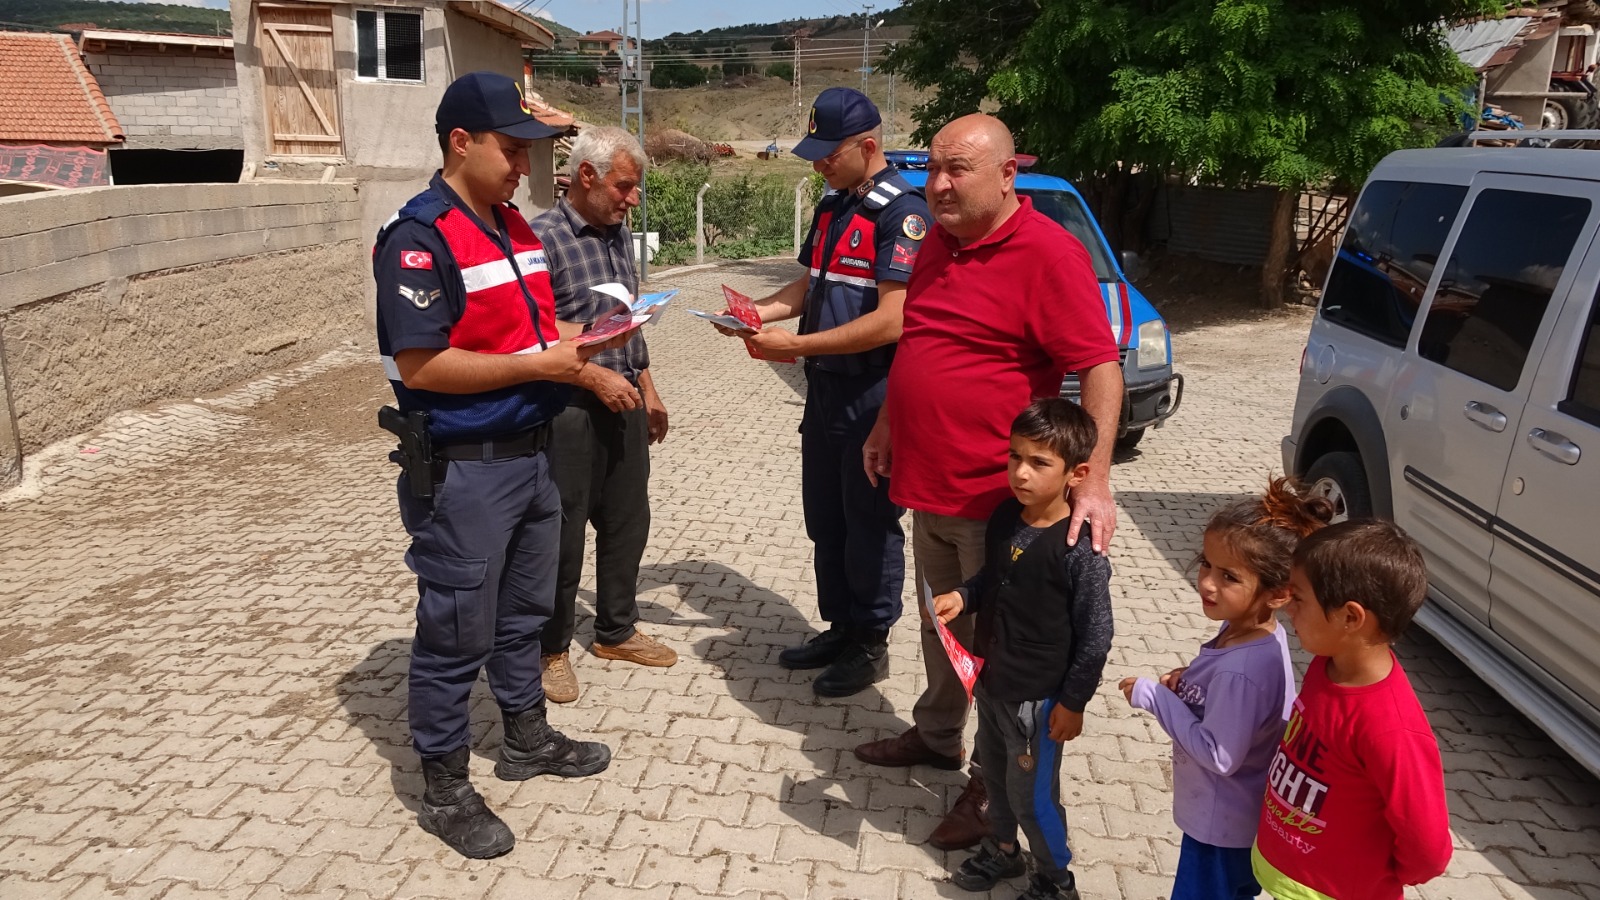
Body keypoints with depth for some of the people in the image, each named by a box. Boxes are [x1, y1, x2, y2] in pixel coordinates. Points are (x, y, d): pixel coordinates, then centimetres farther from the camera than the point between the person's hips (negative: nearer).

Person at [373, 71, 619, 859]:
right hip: (461, 471, -9)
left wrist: (569, 350, 0)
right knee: (456, 634, 5)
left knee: (523, 612, 22)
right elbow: (420, 366, -23)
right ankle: (445, 792, 22)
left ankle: (527, 739, 40)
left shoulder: (514, 225, 10)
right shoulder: (420, 238, -18)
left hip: (529, 454, 9)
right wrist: (538, 365, -21)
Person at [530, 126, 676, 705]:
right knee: (562, 535, 4)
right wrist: (594, 377, -19)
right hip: (569, 411, -7)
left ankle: (616, 631, 34)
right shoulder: (543, 237, -14)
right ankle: (552, 650, 22)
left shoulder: (620, 236, 10)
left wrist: (647, 390, 17)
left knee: (628, 523, 16)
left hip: (624, 403, 8)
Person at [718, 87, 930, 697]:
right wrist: (759, 312, 0)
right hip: (825, 388, 9)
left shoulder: (900, 211, -17)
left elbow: (890, 321, -24)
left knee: (870, 525, 5)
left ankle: (871, 645, 20)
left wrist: (794, 345, -22)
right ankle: (838, 628, 33)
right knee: (824, 521, 17)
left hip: (872, 394, -9)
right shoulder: (832, 205, 11)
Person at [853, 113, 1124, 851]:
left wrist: (1094, 481, -29)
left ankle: (993, 787, 23)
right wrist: (886, 429, 22)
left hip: (997, 497, -8)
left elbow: (1100, 368, -22)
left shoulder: (1047, 254, -18)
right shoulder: (940, 244, 9)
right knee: (941, 623, 23)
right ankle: (936, 735, 43)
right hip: (929, 484, 8)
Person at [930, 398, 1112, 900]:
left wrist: (1073, 702, -12)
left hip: (1038, 698, -7)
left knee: (1031, 793, 10)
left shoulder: (1080, 549, -25)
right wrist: (962, 597, -6)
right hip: (990, 679, 7)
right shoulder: (1004, 519, -6)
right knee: (994, 771, 25)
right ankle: (1002, 848, 50)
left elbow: (1096, 635, -18)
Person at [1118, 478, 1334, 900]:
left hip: (1222, 826, -8)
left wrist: (1154, 697, -23)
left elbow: (1219, 755, -28)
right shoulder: (1254, 632, -7)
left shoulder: (1241, 669, -35)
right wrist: (1188, 684, -8)